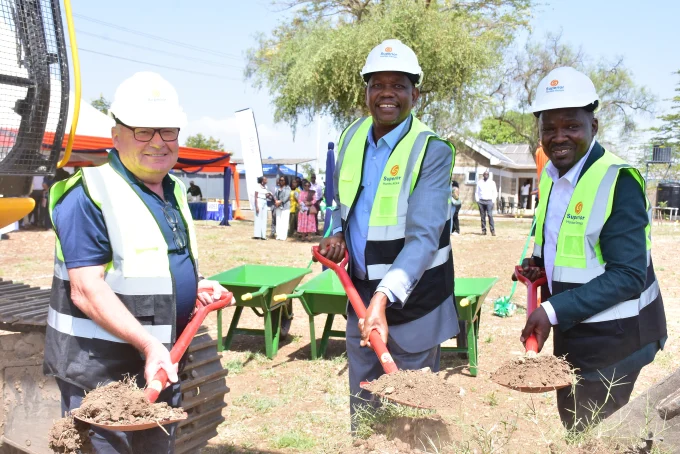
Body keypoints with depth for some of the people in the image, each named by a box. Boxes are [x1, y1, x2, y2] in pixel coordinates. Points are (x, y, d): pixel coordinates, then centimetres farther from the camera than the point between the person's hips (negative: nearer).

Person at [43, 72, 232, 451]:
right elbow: (86, 290, -25)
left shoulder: (174, 191, 9)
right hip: (101, 369, -8)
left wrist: (195, 285, 3)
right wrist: (147, 344, -32)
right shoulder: (90, 195, -18)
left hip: (163, 364, 8)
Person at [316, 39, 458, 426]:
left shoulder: (432, 151, -17)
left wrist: (384, 298, -40)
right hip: (361, 292, 6)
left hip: (412, 296, -5)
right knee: (362, 406, 19)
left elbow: (423, 236, -28)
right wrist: (338, 236, -2)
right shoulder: (352, 138, 1)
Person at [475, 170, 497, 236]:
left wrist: (493, 200, -2)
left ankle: (493, 230, -16)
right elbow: (476, 192, 14)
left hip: (489, 201, -2)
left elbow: (495, 192, 9)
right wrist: (477, 200, 3)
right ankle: (483, 230, 5)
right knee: (482, 216, 1)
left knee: (490, 215, -14)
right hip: (481, 201, 2)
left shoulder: (492, 182, 8)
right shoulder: (479, 182, 12)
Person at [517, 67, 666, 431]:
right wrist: (540, 264, -1)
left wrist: (554, 312, -28)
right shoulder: (551, 176, 5)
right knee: (573, 427, 23)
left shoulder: (618, 181, -21)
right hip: (571, 334, 8)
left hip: (612, 339, -8)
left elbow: (629, 276, -25)